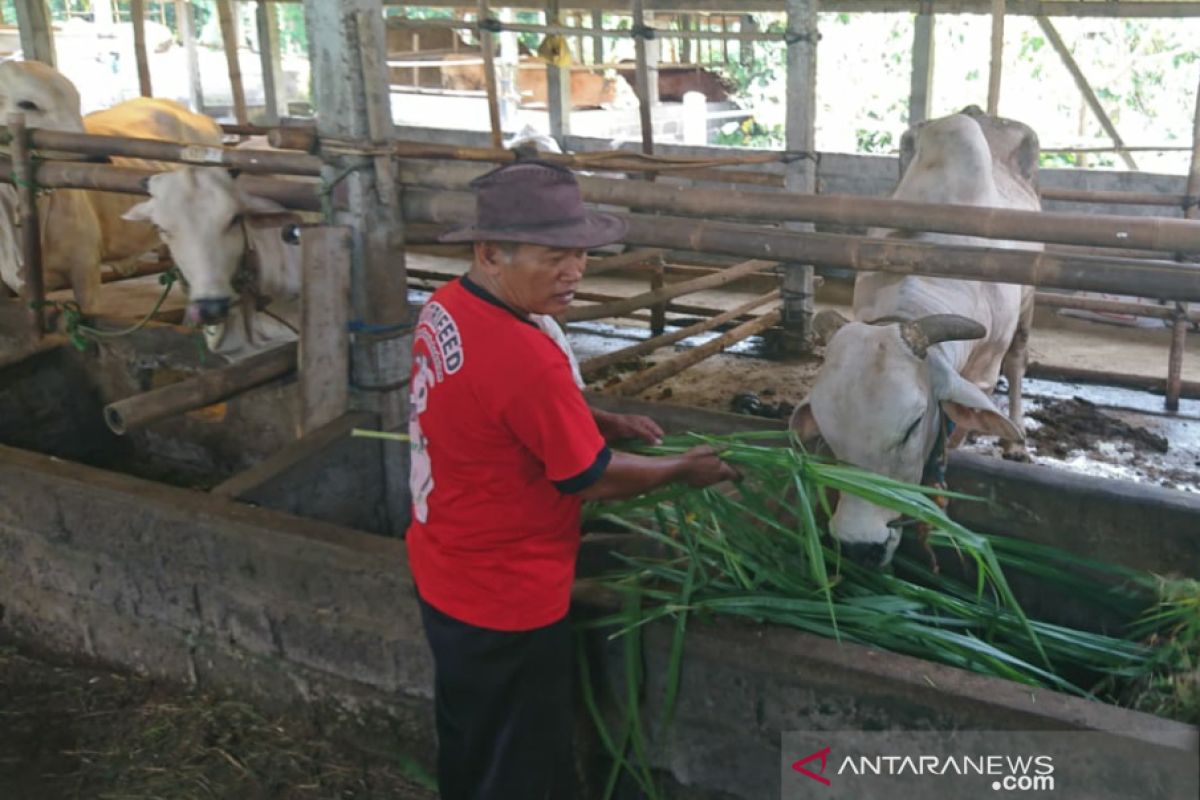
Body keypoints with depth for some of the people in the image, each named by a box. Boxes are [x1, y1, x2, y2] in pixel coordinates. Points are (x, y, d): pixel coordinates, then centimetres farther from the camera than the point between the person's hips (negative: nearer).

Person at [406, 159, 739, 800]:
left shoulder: (446, 308, -3)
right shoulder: (526, 359, -32)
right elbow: (592, 480, -19)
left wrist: (602, 423, 4)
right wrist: (684, 469, -4)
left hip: (446, 580, 9)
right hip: (507, 603, -9)